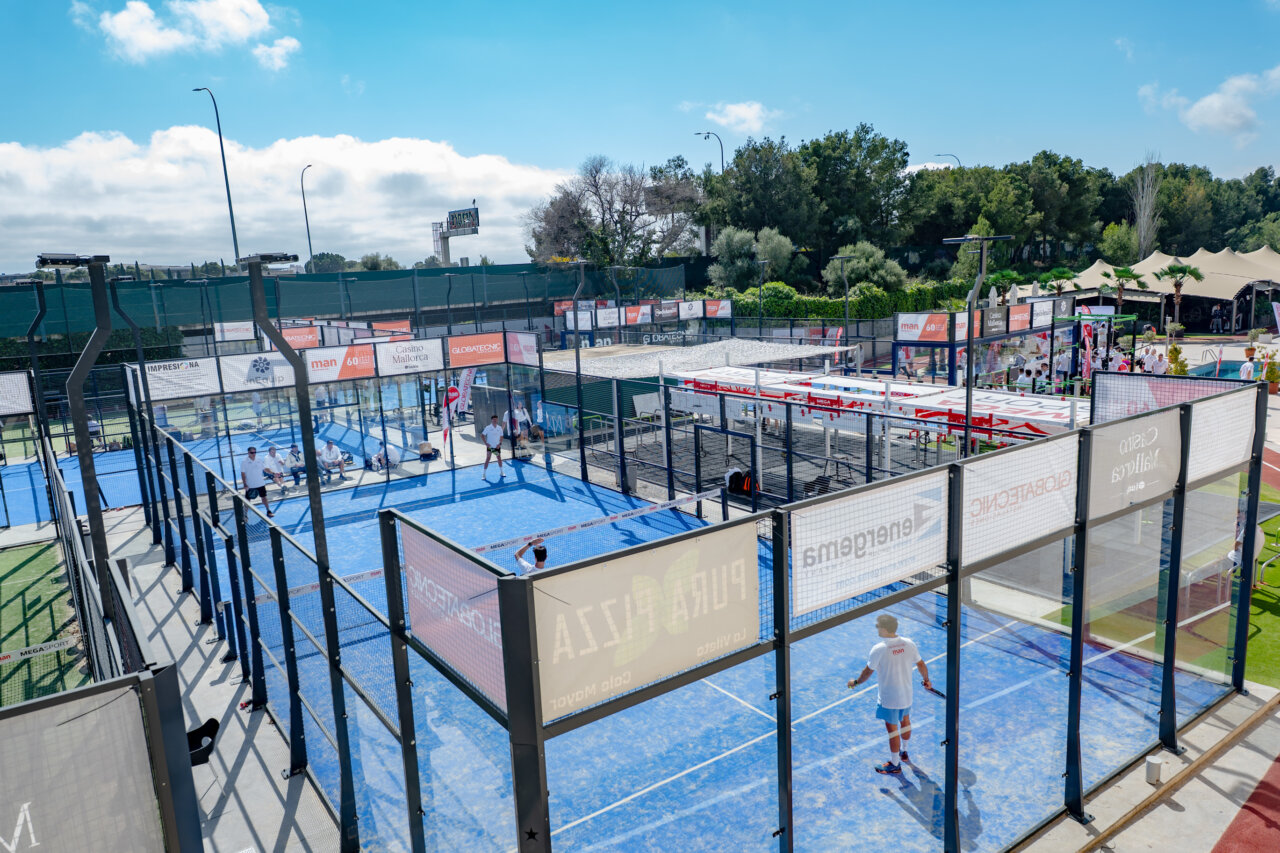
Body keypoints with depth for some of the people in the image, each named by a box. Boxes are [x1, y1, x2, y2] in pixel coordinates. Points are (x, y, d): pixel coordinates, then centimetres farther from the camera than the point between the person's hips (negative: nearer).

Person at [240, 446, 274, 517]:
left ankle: (268, 512, 23)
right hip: (250, 485, -3)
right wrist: (245, 485, -17)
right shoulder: (244, 462, -11)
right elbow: (243, 474, -11)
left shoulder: (259, 460, 0)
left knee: (264, 497, 11)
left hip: (261, 484, 3)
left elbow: (265, 469, 8)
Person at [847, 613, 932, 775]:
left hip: (888, 697, -6)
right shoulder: (908, 644, -8)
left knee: (892, 728, 7)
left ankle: (895, 764, 20)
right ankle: (903, 752, 47)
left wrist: (855, 682, 2)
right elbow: (921, 664, 3)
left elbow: (868, 671, -15)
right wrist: (926, 680, 22)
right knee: (905, 721, 26)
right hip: (906, 694, 7)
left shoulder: (879, 649, -24)